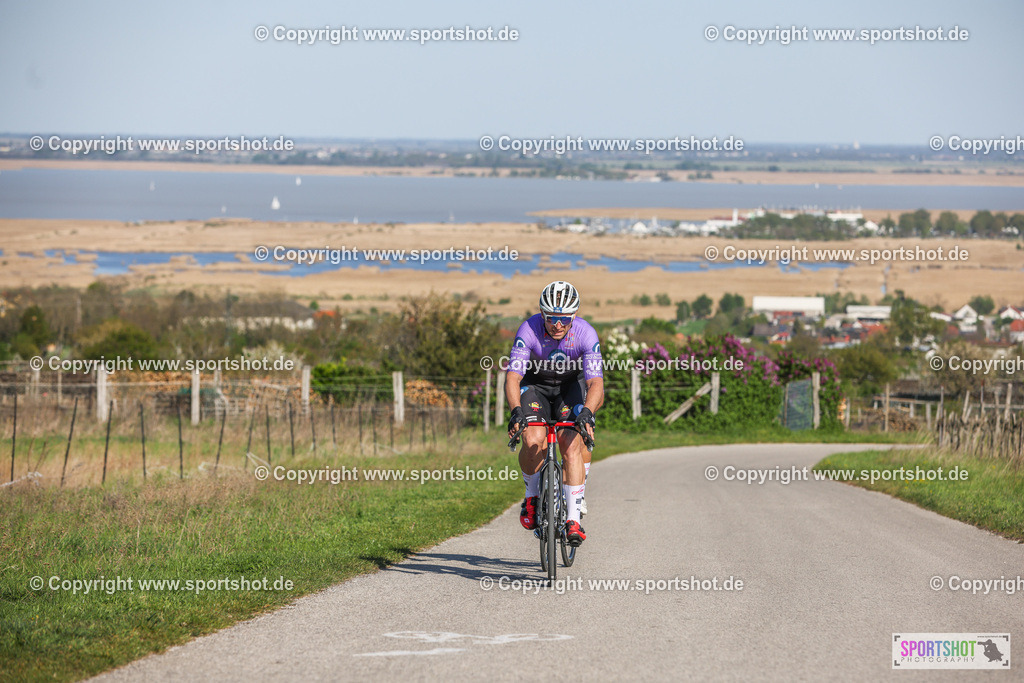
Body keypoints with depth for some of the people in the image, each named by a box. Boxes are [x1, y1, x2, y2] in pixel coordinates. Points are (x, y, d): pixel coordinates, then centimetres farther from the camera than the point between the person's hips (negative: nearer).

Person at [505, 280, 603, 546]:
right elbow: (512, 377, -35)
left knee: (571, 445, -22)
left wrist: (587, 412, -56)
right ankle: (532, 496, 3)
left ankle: (573, 518, -15)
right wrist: (516, 410, -53)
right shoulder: (529, 330, -29)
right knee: (533, 440, -25)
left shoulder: (585, 334, -28)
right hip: (535, 384, 0)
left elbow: (596, 382, -36)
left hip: (571, 386, 0)